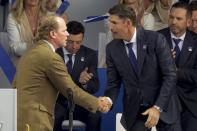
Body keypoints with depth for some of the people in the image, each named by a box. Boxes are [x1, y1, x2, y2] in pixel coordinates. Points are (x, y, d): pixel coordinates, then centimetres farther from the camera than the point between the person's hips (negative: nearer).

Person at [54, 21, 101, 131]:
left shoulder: (90, 55, 6)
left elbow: (95, 86, 2)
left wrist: (85, 83, -22)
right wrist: (78, 80, -24)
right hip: (59, 103, -2)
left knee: (95, 116, -28)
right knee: (55, 117, -34)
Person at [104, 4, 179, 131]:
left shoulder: (155, 39, -13)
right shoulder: (112, 48, -3)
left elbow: (170, 75, -13)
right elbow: (113, 83, 2)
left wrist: (157, 107, -20)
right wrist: (108, 100, -21)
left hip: (163, 105, -2)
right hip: (134, 110, 2)